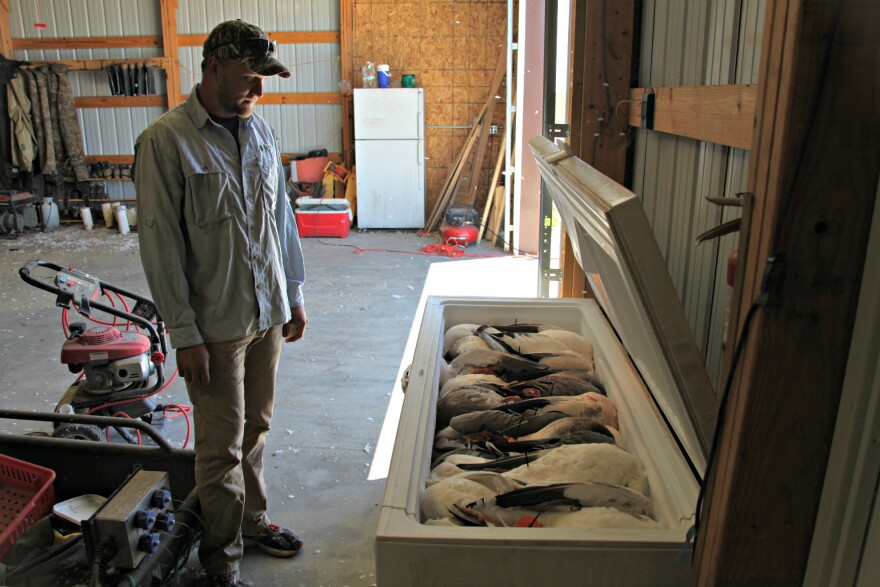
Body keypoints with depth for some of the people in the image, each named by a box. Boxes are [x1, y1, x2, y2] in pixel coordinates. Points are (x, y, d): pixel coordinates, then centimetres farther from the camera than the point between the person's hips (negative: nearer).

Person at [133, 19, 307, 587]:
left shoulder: (261, 130, 6)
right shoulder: (166, 140, -13)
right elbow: (160, 244, -13)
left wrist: (293, 294, 13)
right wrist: (184, 333, -13)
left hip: (268, 313, 6)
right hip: (215, 325, -5)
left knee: (255, 428, 19)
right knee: (222, 445, 7)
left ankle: (252, 520, 40)